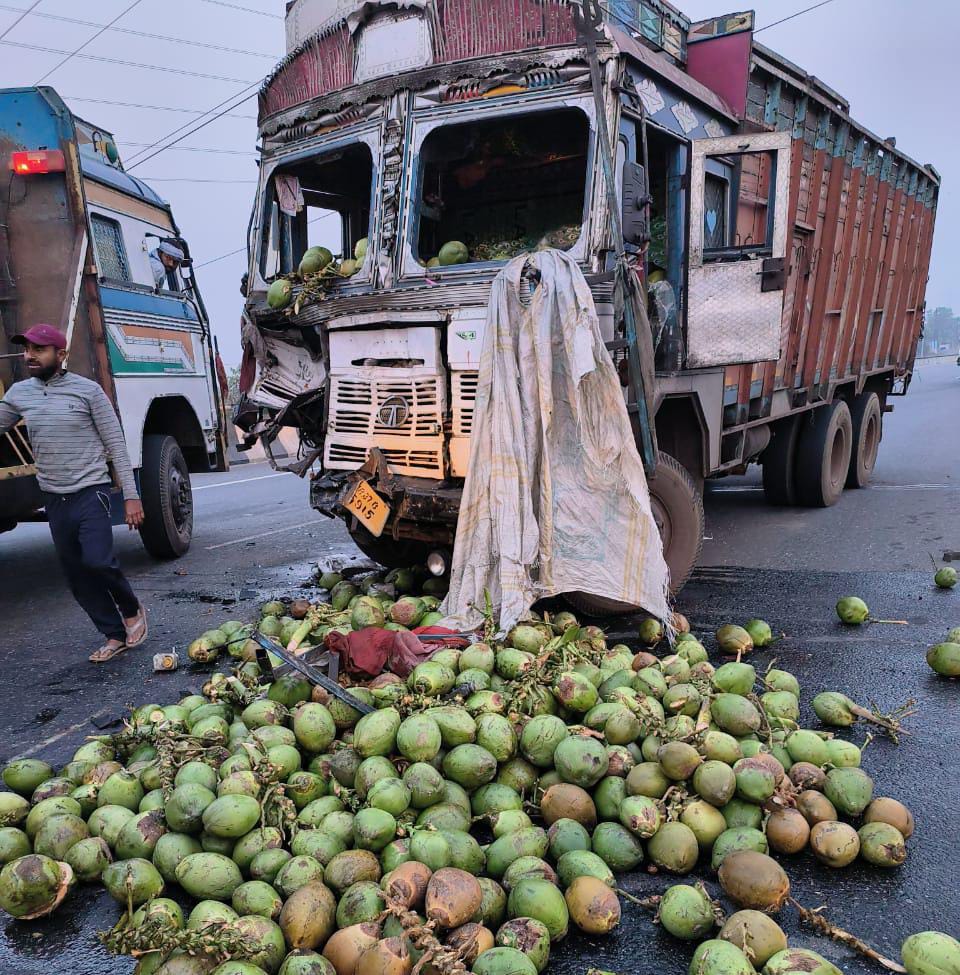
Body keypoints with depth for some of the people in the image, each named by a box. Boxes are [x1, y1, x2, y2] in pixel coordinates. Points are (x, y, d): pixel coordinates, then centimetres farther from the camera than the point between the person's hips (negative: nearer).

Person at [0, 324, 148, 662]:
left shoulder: (87, 390, -6)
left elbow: (116, 444, -6)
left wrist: (131, 495, -10)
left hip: (91, 491, -5)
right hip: (54, 498, 5)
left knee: (97, 560, -20)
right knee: (76, 575, 7)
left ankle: (132, 609, 8)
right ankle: (115, 635, 19)